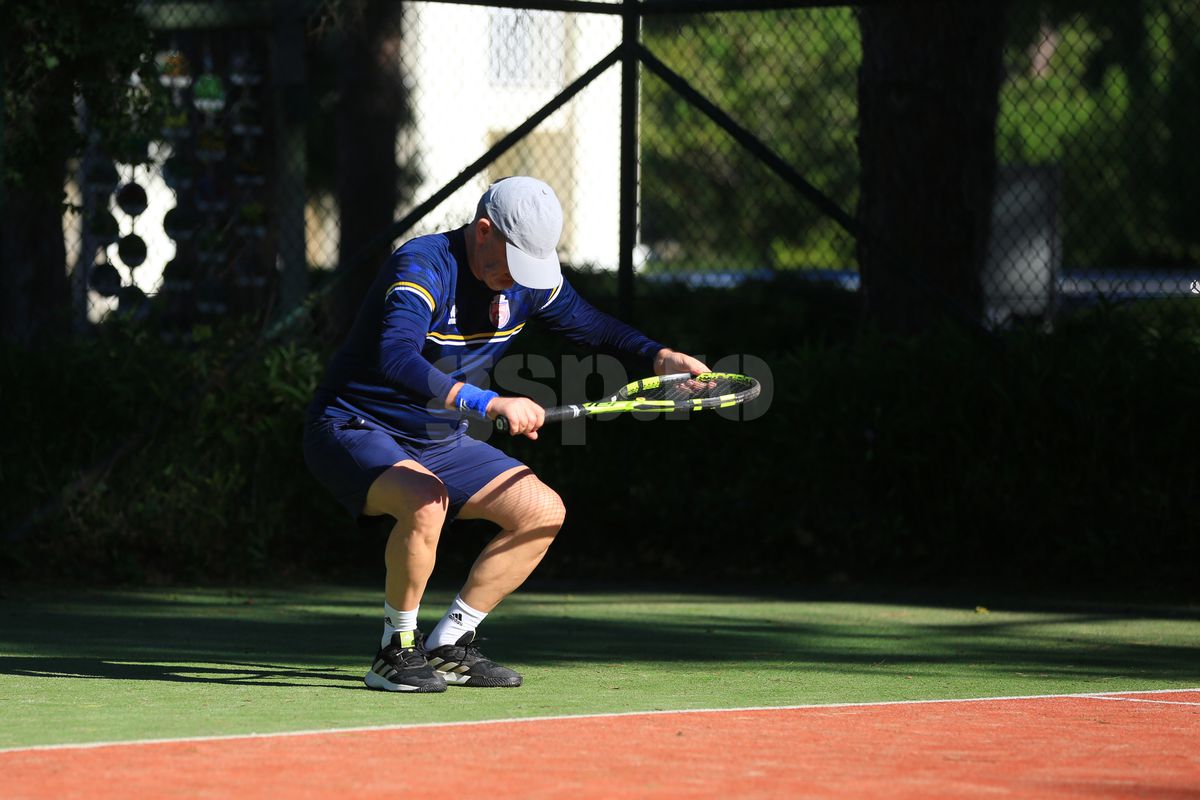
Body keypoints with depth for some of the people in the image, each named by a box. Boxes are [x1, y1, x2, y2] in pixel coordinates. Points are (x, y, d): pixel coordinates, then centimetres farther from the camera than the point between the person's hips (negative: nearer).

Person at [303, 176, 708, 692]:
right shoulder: (421, 267, -27)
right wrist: (493, 405, -54)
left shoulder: (528, 281, -2)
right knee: (425, 501, -37)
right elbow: (397, 359, -44)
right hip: (354, 431, -8)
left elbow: (588, 324, 17)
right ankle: (397, 650, -18)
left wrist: (659, 357, -1)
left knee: (543, 511, -2)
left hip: (440, 442, 8)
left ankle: (448, 647, 6)